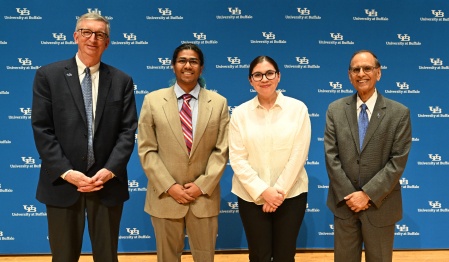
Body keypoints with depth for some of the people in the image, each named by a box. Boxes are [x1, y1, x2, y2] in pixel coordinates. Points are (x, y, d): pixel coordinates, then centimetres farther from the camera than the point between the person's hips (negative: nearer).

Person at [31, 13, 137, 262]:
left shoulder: (122, 80, 6)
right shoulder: (48, 75, 1)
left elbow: (128, 130, 1)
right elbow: (41, 129, -4)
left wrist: (110, 170, -12)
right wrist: (66, 172, -13)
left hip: (108, 182, 1)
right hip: (61, 182, -1)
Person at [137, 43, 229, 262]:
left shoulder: (219, 103, 3)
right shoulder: (153, 100, 0)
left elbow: (222, 150, 0)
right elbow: (146, 150, -3)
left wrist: (202, 185, -10)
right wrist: (169, 186, -11)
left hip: (205, 197, 1)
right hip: (165, 197, 0)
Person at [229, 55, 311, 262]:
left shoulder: (298, 108, -2)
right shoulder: (240, 113, -1)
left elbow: (298, 155, -6)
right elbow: (237, 159, -5)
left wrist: (279, 191, -11)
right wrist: (263, 192, -13)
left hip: (291, 194, 0)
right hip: (251, 196, 1)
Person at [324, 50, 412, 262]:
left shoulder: (399, 113, -4)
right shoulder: (335, 110, 2)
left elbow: (398, 160, -10)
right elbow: (331, 156, -3)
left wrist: (368, 194, -15)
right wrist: (348, 195, -11)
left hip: (380, 205, -1)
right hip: (344, 202, 2)